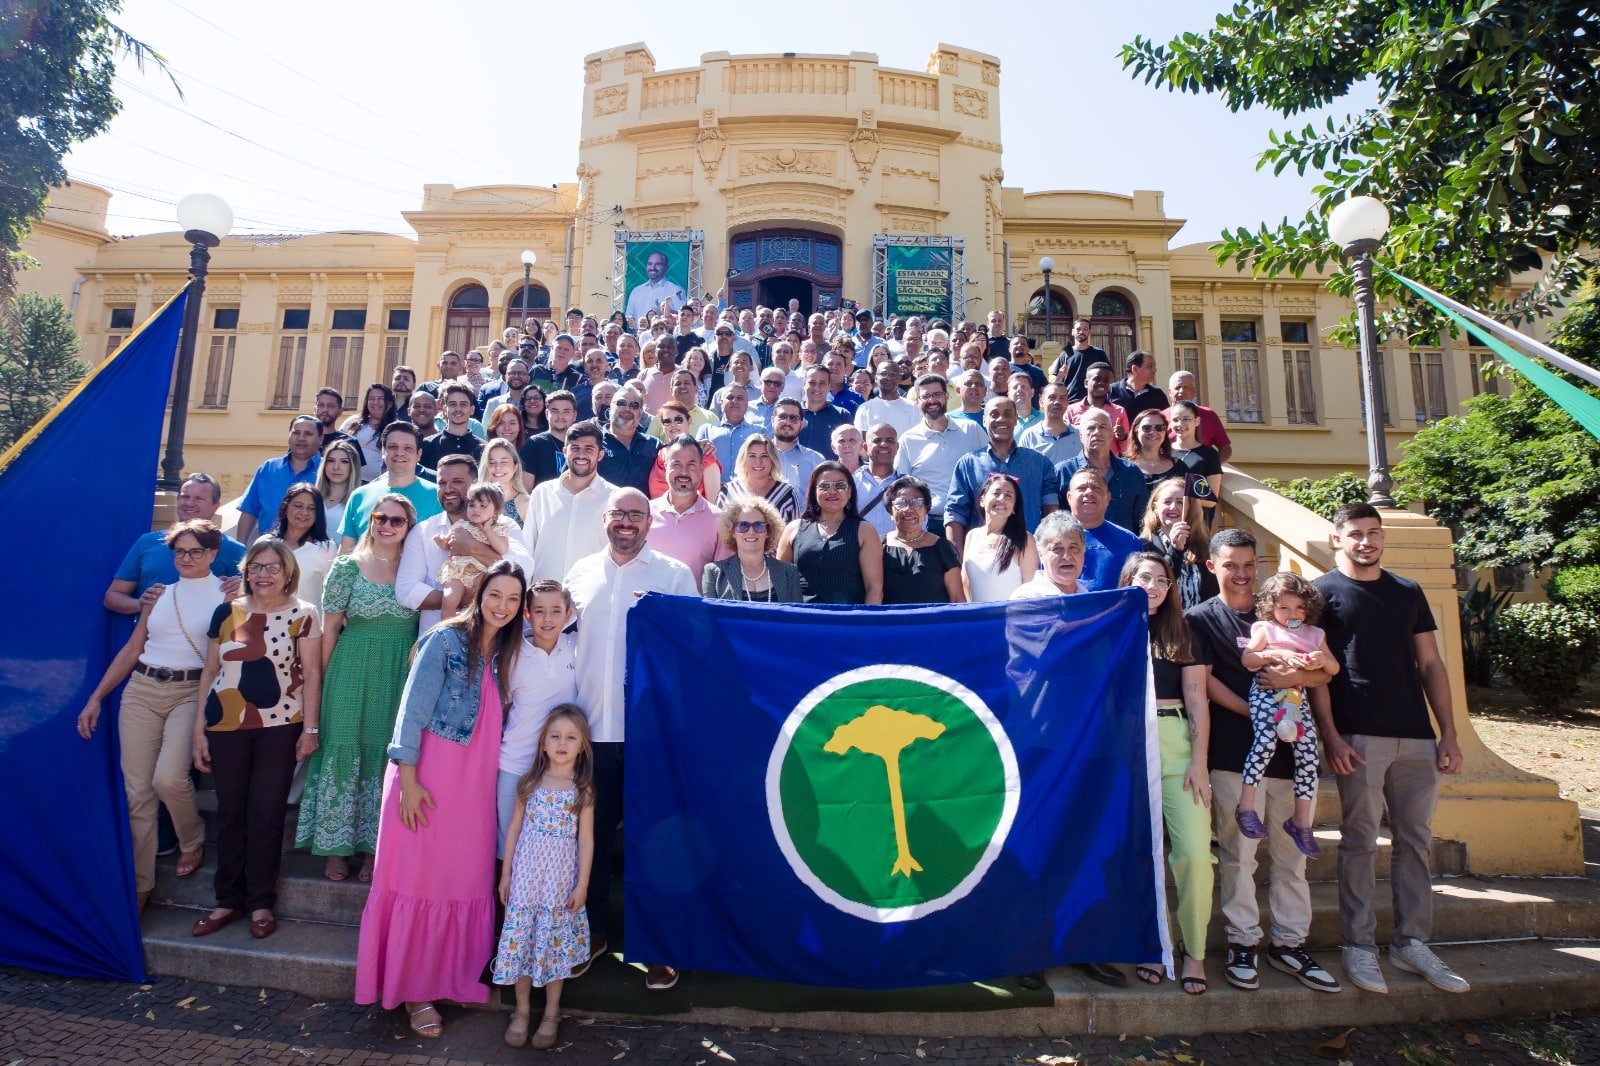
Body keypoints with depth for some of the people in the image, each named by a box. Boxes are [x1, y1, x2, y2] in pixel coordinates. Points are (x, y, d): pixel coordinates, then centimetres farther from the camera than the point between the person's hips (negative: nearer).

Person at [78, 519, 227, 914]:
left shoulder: (226, 594, 2)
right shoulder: (161, 594, 14)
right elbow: (132, 649, 15)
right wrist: (96, 697, 11)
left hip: (191, 692, -4)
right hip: (141, 690, 4)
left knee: (168, 778, -21)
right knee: (137, 791, 1)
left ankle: (192, 841, 10)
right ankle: (139, 885, 13)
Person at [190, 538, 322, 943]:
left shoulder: (303, 615, -2)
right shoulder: (226, 613, 6)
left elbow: (311, 674, -3)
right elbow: (209, 672, 10)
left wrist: (310, 728, -7)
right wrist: (199, 730, 8)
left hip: (280, 726, -3)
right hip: (226, 726, 3)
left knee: (267, 813, 2)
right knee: (230, 812, 9)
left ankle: (261, 903, 15)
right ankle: (229, 899, 23)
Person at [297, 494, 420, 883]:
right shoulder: (348, 566, 1)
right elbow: (330, 627, 1)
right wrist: (326, 678, -1)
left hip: (401, 676, 1)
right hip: (352, 672, -1)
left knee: (387, 756, 6)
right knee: (343, 751, 3)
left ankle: (374, 847, 19)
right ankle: (336, 848, 18)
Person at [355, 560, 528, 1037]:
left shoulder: (506, 653, 7)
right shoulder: (445, 640, -10)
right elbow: (412, 712, -12)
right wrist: (408, 780, -14)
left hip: (476, 784, 5)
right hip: (429, 777, -5)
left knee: (468, 882, 9)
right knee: (419, 879, 5)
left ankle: (456, 978, 24)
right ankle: (414, 990, 17)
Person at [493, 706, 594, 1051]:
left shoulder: (583, 790, -5)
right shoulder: (530, 782, 0)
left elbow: (586, 839, -4)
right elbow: (515, 828, 5)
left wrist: (582, 884, -6)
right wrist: (505, 873, 5)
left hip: (560, 876, -2)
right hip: (526, 872, 2)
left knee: (554, 940, 6)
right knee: (521, 935, 6)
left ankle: (551, 1013, 22)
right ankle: (521, 1010, 24)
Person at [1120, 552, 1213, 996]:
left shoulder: (1181, 633, 12)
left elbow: (1197, 702, 7)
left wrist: (1199, 761, -2)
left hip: (1177, 746, 1)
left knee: (1194, 852, -8)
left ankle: (1194, 952, 9)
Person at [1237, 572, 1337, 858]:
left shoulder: (1315, 634, 23)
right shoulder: (1265, 628, 12)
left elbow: (1334, 669, 20)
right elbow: (1246, 658, 1)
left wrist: (1323, 660, -3)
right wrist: (1278, 655, -12)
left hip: (1298, 697, 4)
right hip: (1266, 692, -4)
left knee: (1308, 753, -6)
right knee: (1266, 740, -25)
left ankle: (1301, 821, 7)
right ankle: (1246, 806, -16)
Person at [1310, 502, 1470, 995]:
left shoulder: (1409, 592, 15)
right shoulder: (1322, 593, 0)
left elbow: (1430, 664, 14)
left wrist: (1449, 734, 7)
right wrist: (1330, 735, -12)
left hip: (1416, 735, 5)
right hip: (1358, 736, -5)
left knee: (1415, 839, 9)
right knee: (1360, 841, 0)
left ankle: (1412, 942, 20)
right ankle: (1359, 945, 9)